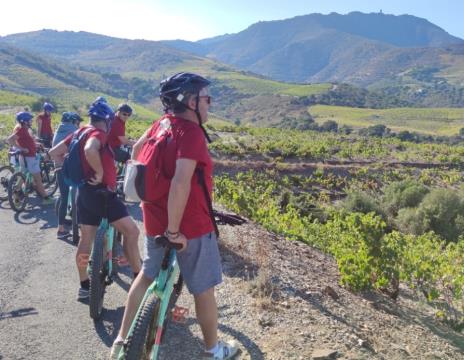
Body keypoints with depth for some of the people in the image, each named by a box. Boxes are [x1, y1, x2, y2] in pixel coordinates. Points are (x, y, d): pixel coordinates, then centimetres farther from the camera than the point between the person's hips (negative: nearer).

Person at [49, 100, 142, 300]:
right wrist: (100, 173, -24)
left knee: (86, 239, 14)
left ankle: (84, 287, 23)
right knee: (131, 231, -4)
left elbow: (54, 152, 16)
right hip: (99, 191, -10)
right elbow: (90, 150, -36)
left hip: (84, 191, 10)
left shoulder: (80, 132, 14)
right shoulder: (98, 133, -12)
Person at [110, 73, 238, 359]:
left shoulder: (163, 122, 3)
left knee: (148, 275, 24)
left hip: (155, 219, 7)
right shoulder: (192, 131, -21)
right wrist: (174, 230, -25)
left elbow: (137, 150, 20)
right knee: (204, 288, 12)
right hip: (190, 227, -7)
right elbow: (181, 183, -33)